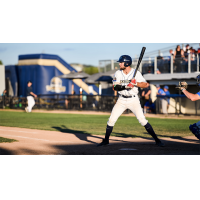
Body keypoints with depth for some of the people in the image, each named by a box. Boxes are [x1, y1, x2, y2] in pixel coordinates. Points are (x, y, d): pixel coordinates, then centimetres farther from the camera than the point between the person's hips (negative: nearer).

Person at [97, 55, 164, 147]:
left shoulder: (136, 73, -8)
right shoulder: (118, 73, -1)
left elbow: (145, 85, -11)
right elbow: (114, 87, -10)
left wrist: (136, 83, -28)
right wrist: (125, 86, -26)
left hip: (133, 100, -3)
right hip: (121, 100, 3)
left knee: (142, 120, -12)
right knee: (111, 120, 1)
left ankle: (157, 140, -4)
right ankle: (106, 140, 18)